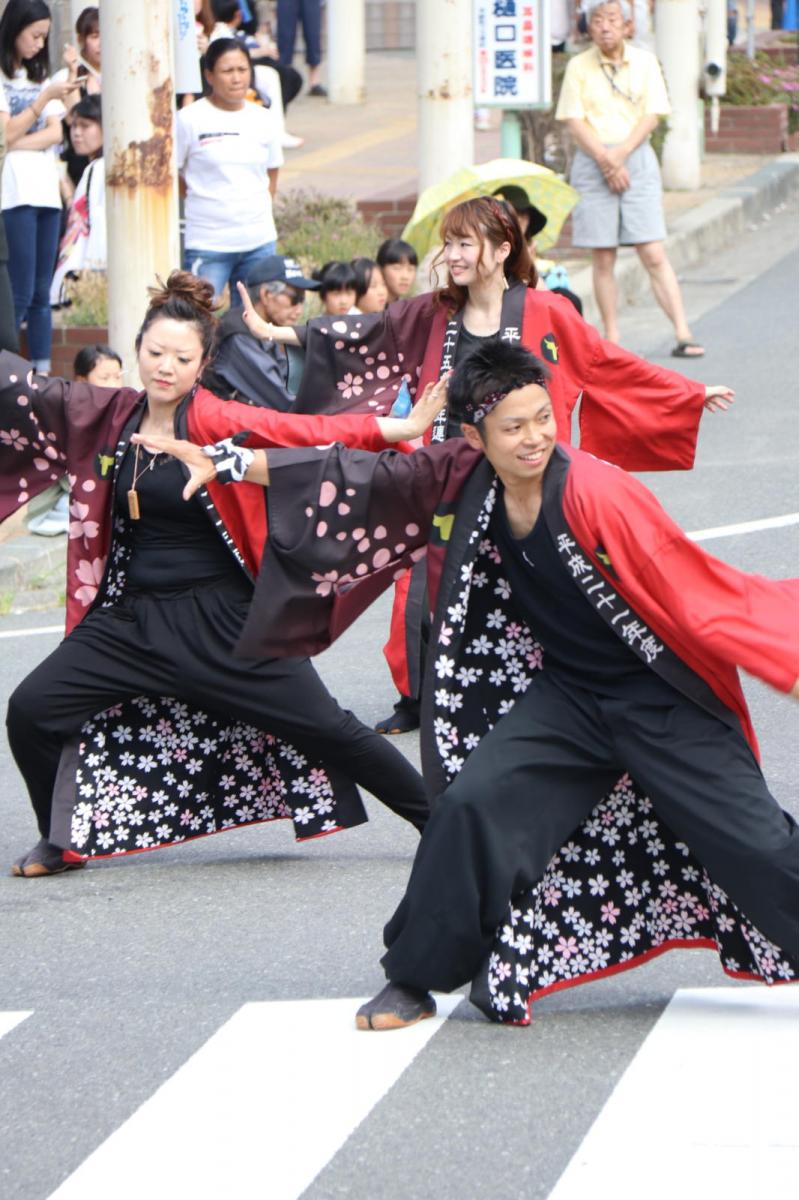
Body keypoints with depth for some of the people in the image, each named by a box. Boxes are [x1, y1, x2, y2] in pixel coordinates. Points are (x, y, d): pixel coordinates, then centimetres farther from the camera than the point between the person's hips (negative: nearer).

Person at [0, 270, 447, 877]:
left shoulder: (215, 421, -11)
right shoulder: (107, 416, 2)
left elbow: (307, 431, -20)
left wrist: (400, 428, -30)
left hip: (224, 619, -4)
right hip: (131, 616, 4)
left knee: (323, 727, -2)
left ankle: (441, 821, 12)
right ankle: (63, 841, 16)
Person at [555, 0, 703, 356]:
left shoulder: (645, 62, 6)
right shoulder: (578, 66, 4)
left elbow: (651, 116, 1)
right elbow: (575, 122, -1)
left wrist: (620, 155, -11)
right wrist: (606, 161, -12)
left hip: (637, 158, 0)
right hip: (592, 163, 0)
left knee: (654, 255, -7)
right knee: (602, 257, 0)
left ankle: (684, 335, -11)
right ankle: (610, 338, 4)